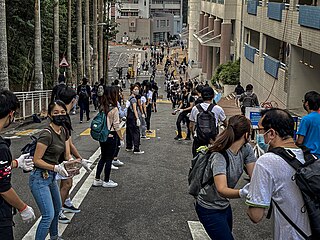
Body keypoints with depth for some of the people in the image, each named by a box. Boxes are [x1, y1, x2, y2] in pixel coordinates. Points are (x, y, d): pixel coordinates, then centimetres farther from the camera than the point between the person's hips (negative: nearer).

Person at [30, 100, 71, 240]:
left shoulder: (63, 132, 4)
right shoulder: (47, 134, -22)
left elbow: (67, 156, 5)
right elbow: (36, 160, -20)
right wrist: (56, 168, -28)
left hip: (51, 177, 9)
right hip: (40, 178, -9)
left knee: (57, 209, 25)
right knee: (48, 215, -14)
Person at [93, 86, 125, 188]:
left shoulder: (102, 107, 1)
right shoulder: (114, 109, -17)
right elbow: (116, 126, -14)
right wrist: (121, 138, -6)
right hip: (111, 136, -6)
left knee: (103, 158, 18)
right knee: (109, 159, 6)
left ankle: (97, 180, 23)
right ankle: (106, 181, 16)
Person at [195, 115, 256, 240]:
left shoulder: (246, 149, -9)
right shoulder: (219, 156, -31)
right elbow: (222, 190, -43)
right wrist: (242, 193, -61)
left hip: (225, 205, 8)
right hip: (209, 209, -8)